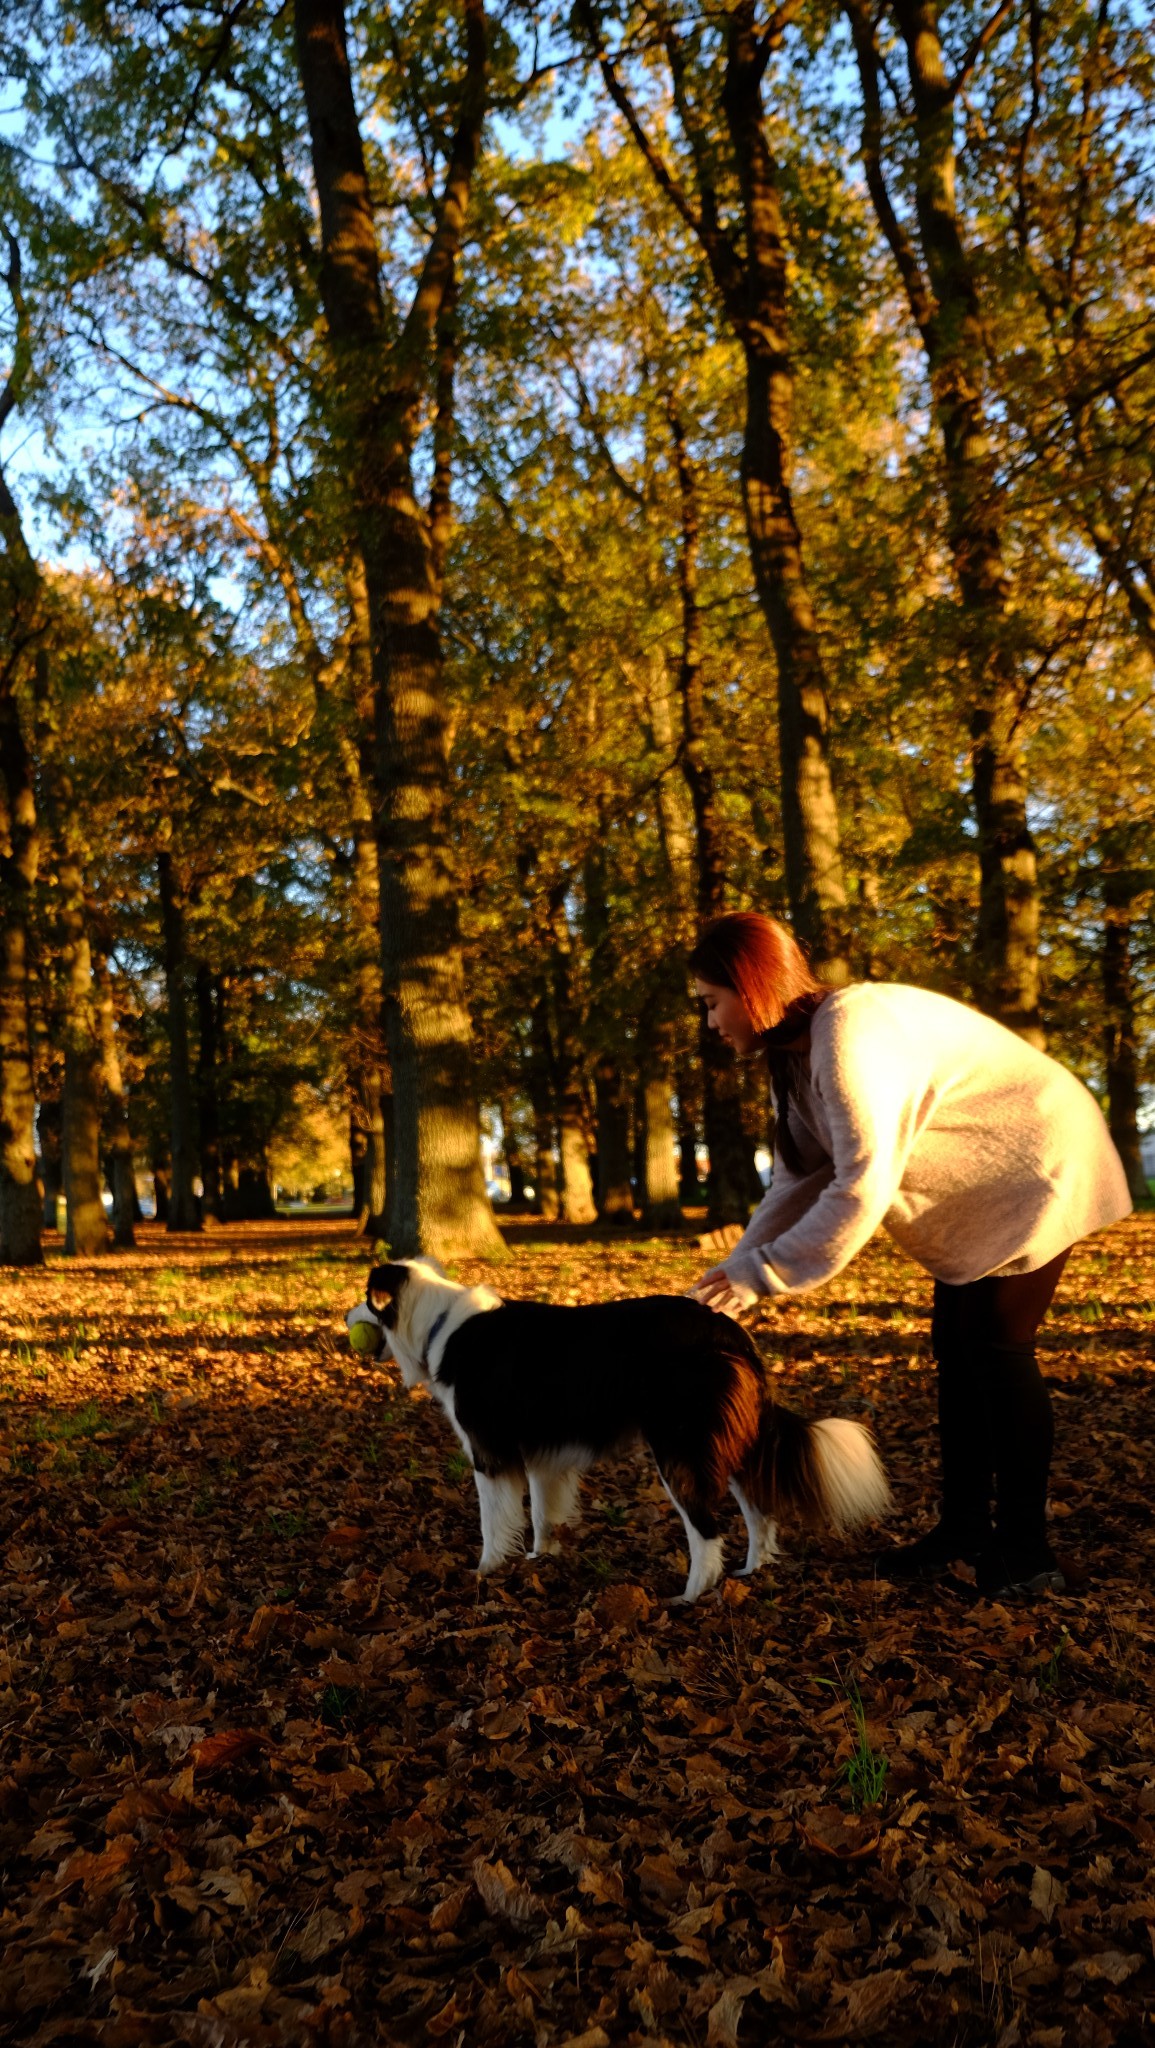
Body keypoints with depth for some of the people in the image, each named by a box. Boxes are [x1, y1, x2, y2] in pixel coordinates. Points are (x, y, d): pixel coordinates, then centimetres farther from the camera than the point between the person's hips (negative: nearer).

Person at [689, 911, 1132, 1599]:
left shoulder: (851, 1032, -30)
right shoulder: (804, 1049, 2)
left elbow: (863, 1187, -35)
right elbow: (800, 1178, 2)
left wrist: (761, 1274, -29)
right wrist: (738, 1263, -9)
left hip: (1037, 1170, -10)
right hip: (982, 1190, 10)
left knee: (997, 1346, -9)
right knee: (956, 1346, 9)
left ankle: (1026, 1550, 3)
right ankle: (965, 1529, 18)